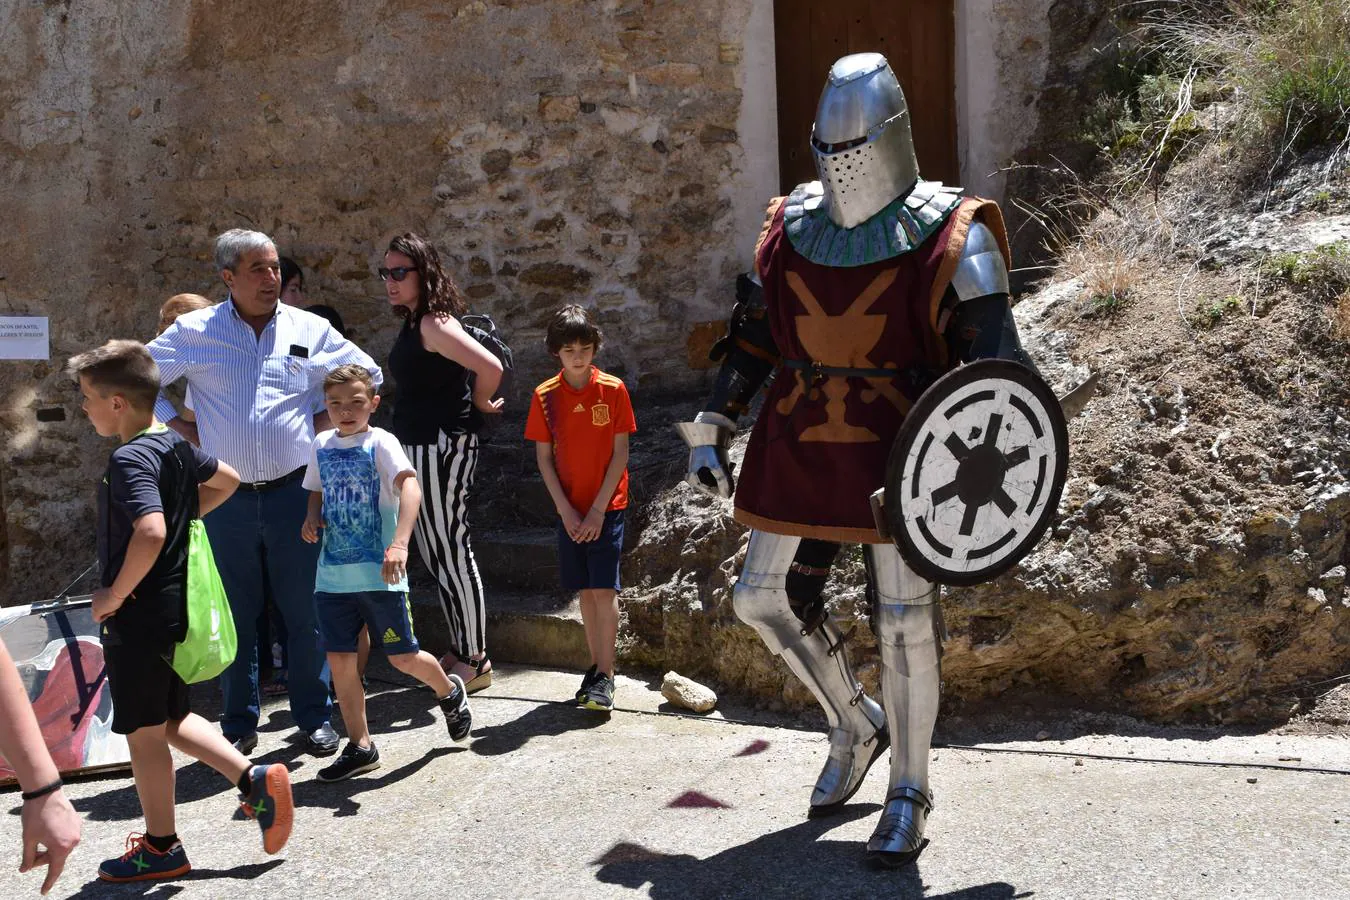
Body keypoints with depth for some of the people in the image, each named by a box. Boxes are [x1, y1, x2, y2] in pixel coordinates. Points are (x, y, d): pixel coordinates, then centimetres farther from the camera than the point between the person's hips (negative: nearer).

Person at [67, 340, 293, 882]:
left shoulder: (129, 459, -21)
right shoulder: (174, 446, 6)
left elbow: (150, 533, -36)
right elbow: (227, 480, 24)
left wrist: (113, 596, -23)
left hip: (138, 615, -9)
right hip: (173, 607, 9)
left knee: (143, 733, 5)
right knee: (171, 719, 22)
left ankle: (160, 848, 18)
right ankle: (255, 779, 15)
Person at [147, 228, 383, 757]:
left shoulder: (310, 330, 4)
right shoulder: (193, 333, 1)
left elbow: (366, 375, 16)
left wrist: (323, 417, 5)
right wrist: (182, 429, 1)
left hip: (294, 491, 0)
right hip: (227, 498, 0)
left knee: (304, 611, 5)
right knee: (236, 614, 8)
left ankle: (314, 718, 17)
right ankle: (239, 724, 20)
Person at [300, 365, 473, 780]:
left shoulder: (380, 442, -10)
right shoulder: (322, 445, 8)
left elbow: (410, 487, -25)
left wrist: (399, 545, -38)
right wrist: (312, 518, 1)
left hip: (378, 574, -5)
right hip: (333, 574, 5)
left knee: (403, 658, 2)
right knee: (339, 660, 5)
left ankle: (449, 692, 34)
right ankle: (360, 747, 18)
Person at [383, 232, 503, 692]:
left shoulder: (433, 323, -18)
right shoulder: (413, 322, 12)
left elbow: (490, 367, -29)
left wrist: (480, 404, -13)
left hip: (442, 447, -10)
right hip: (419, 447, 10)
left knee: (450, 550, -3)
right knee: (436, 552, 15)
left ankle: (475, 661, 6)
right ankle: (461, 650, 26)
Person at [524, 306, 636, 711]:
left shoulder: (612, 390, -7)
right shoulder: (545, 396, -1)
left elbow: (619, 454, -6)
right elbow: (543, 458, 2)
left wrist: (597, 510, -11)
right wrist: (566, 510, -6)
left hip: (606, 506, -3)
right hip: (569, 509, 3)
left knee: (604, 589, -7)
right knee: (586, 589, 9)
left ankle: (605, 674, 0)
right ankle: (597, 666, 19)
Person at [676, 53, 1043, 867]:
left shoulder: (951, 236, -8)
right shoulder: (791, 229, 5)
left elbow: (995, 358, -10)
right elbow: (751, 336, 13)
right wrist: (713, 428, 10)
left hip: (898, 457, -5)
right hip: (800, 454, 5)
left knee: (906, 624, 2)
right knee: (765, 598, 9)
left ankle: (910, 793, 20)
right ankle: (856, 725, 34)